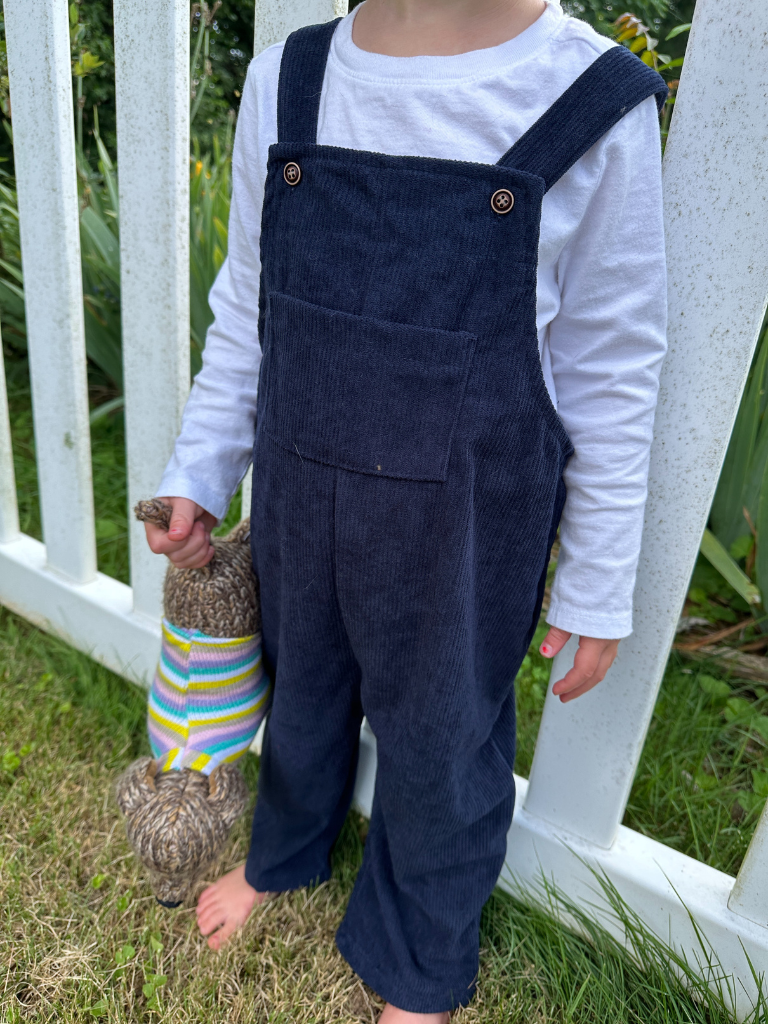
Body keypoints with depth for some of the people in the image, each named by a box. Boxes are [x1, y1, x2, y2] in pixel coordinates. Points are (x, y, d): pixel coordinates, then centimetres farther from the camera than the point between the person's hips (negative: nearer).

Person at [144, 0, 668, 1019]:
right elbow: (245, 315, 6)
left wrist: (599, 588, -3)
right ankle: (285, 850, 62)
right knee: (302, 691, 27)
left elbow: (612, 379, -8)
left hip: (465, 537, -3)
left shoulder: (594, 107, -13)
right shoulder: (287, 82, -2)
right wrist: (198, 474, 9)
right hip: (297, 503, 4)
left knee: (440, 744, 18)